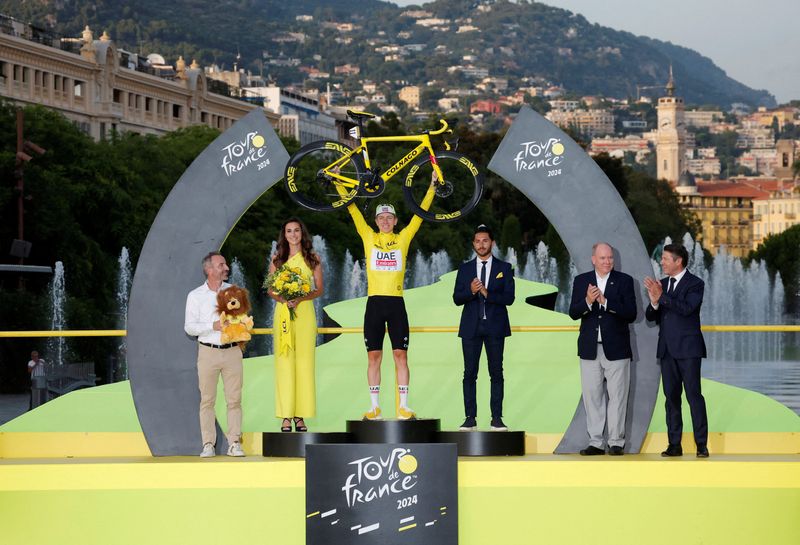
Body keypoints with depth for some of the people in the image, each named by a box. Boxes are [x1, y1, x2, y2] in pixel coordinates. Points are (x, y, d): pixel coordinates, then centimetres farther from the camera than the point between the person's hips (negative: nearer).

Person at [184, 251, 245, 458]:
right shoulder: (195, 296, 4)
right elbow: (189, 327, 0)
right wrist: (213, 326, -13)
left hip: (232, 350, 2)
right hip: (208, 351, -2)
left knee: (234, 399, -1)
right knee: (207, 400, -1)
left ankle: (234, 443, 2)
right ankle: (208, 444, 2)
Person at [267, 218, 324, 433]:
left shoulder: (312, 258, 8)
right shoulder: (277, 259, 11)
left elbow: (319, 289, 7)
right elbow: (270, 289, 9)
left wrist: (300, 298, -10)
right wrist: (282, 298, -11)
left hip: (305, 311, 0)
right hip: (283, 311, 0)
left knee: (304, 362, -4)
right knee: (284, 361, -5)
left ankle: (300, 415, -1)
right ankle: (286, 416, -5)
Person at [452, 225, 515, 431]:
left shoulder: (504, 268, 5)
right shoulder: (464, 269, 9)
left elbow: (509, 298, -5)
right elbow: (457, 299, 3)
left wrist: (487, 293, -17)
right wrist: (471, 291, -16)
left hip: (495, 327, -1)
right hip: (471, 327, 1)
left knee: (496, 373, 0)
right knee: (469, 373, -1)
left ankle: (497, 418, 3)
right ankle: (470, 418, 2)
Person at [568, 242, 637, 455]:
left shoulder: (624, 281, 1)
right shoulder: (581, 281, 8)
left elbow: (631, 314, -7)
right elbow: (573, 313, 0)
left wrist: (605, 302, -17)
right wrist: (588, 302, -20)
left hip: (616, 348, -2)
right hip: (590, 349, 2)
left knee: (617, 396, -2)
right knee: (592, 396, 4)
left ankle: (616, 442, 3)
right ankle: (595, 442, 9)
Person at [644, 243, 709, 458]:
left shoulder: (694, 284, -5)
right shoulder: (661, 284, 12)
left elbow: (687, 308, -21)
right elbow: (651, 317, 10)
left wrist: (661, 297, -23)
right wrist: (654, 303, -11)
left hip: (688, 348, -6)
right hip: (667, 349, 6)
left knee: (694, 395, -7)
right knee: (671, 397, 6)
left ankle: (702, 445, -5)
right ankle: (674, 444, 9)